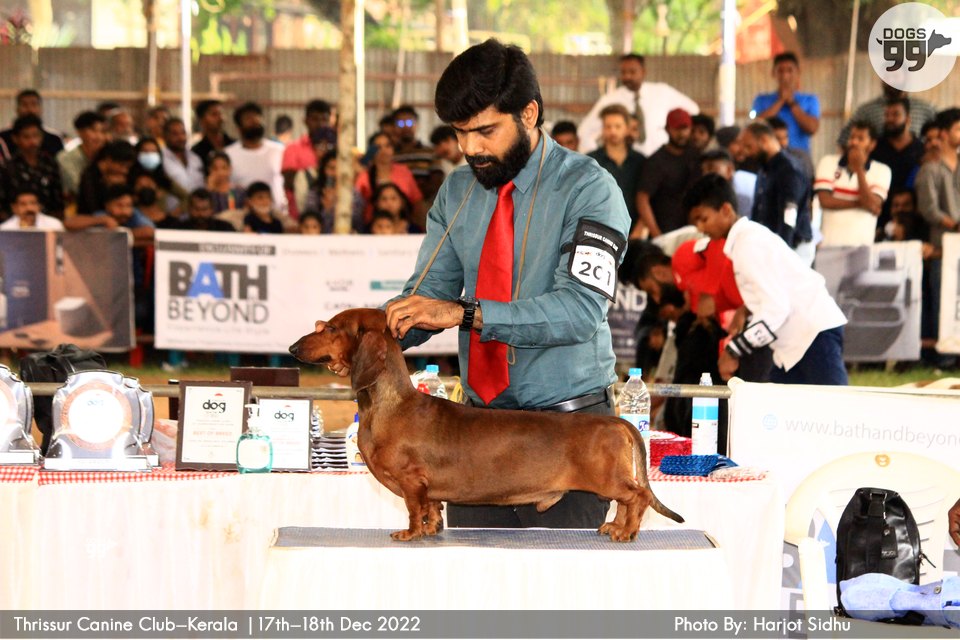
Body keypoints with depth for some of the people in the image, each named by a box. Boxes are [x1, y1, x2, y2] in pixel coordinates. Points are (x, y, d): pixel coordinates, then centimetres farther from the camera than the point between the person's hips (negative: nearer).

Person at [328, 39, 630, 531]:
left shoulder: (588, 189, -9)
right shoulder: (457, 192, 10)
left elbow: (581, 308, -21)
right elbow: (430, 289, 4)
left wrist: (463, 314, -29)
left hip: (566, 422, -5)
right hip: (481, 419, 5)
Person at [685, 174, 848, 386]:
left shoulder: (749, 243, -13)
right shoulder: (749, 236, 17)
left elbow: (775, 307, -20)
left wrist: (734, 351, -15)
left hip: (816, 333, -10)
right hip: (796, 342, 10)